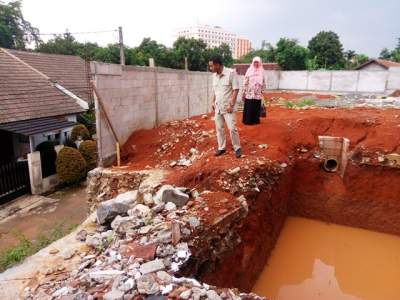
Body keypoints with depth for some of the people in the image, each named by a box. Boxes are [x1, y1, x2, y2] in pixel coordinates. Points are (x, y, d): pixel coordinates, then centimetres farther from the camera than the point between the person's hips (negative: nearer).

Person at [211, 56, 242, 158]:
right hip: (218, 107, 6)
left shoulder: (231, 73, -14)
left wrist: (231, 105, -17)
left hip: (228, 107, -6)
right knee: (219, 128, 10)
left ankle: (237, 148, 12)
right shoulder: (214, 75, 7)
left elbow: (235, 89, -14)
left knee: (232, 128, -5)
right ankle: (221, 148, 22)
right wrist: (213, 102, 11)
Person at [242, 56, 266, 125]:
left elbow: (263, 83, 11)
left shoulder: (261, 71, 6)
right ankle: (248, 120, 9)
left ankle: (255, 120, 18)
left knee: (256, 108, 6)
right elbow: (245, 82, -2)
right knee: (249, 108, -1)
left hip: (258, 94, 2)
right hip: (249, 93, -2)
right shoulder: (249, 70, -2)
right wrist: (244, 92, -5)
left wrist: (262, 91, 8)